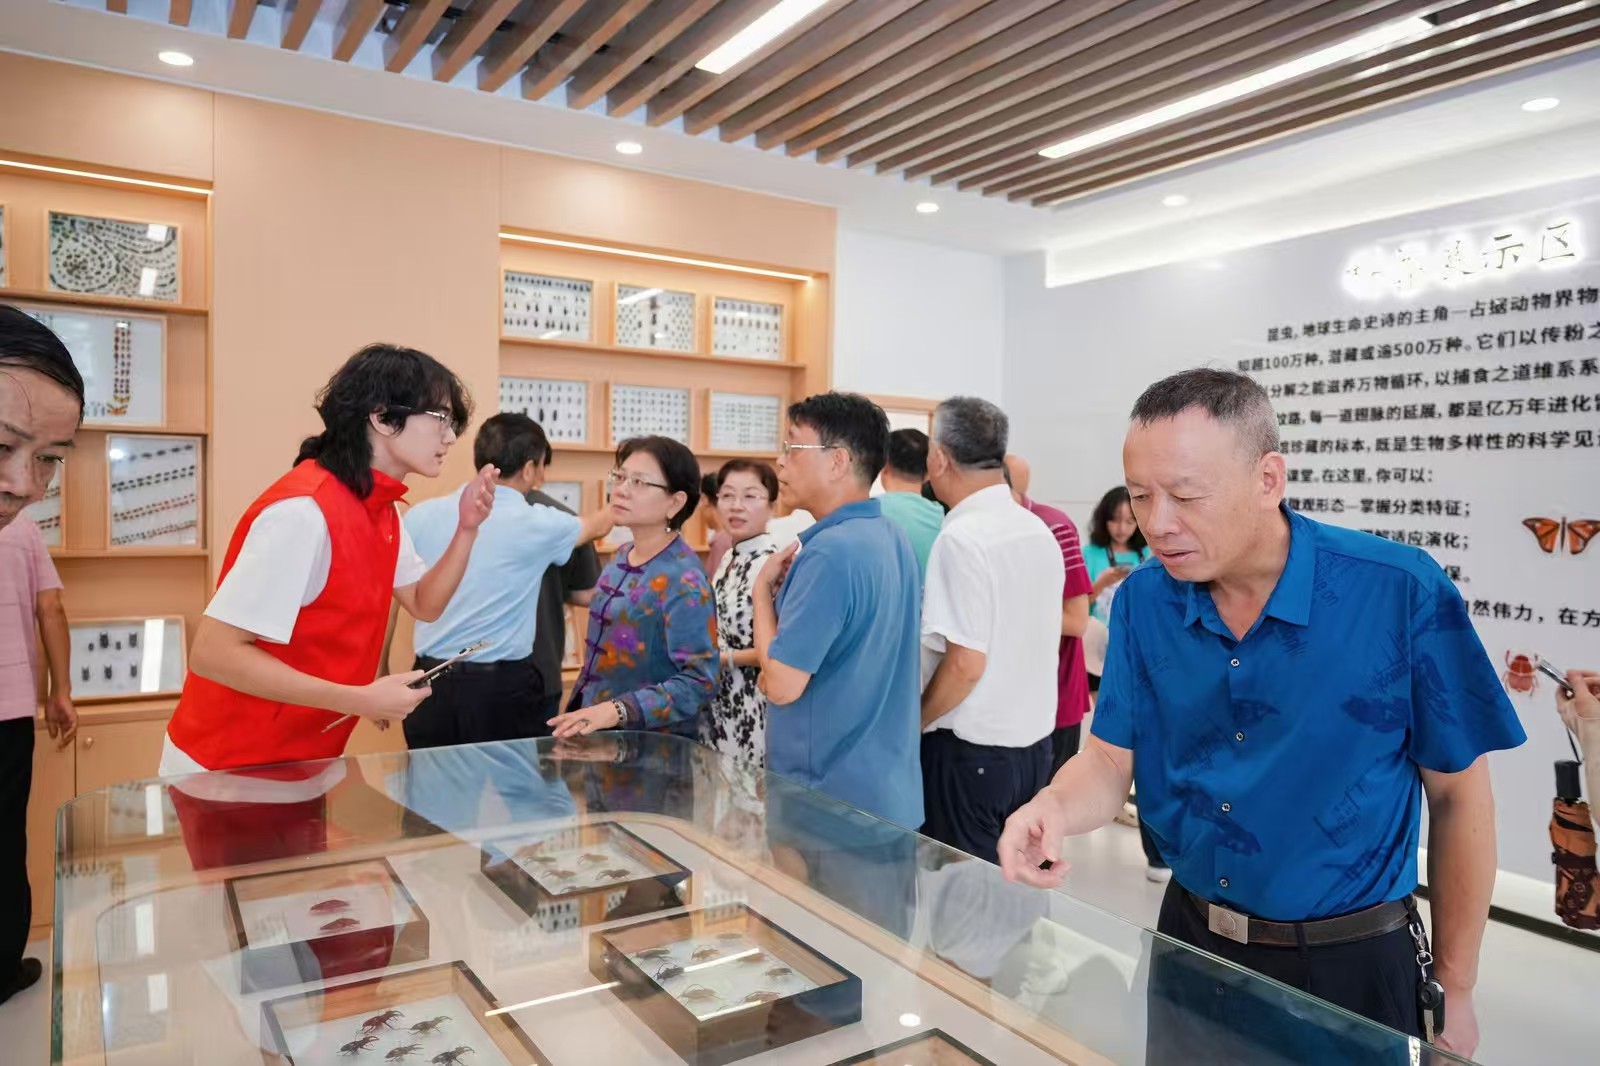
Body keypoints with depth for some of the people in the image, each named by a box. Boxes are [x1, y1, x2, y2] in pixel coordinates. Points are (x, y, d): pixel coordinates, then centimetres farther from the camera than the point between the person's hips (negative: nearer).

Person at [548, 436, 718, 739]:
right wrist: (576, 713, 13)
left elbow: (701, 679, -26)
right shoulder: (622, 557, 3)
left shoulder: (684, 581, -21)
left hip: (652, 745, -7)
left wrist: (618, 710, -31)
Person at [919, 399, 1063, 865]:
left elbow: (965, 664, -21)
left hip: (970, 750, -7)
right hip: (1034, 742, 7)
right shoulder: (1040, 531, 5)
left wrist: (913, 723, -7)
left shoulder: (962, 539, -19)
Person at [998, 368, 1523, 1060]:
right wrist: (1055, 807, -27)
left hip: (1350, 962, -3)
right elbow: (1110, 759, -5)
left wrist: (1454, 990, -2)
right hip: (1189, 938, 3)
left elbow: (1458, 797, -9)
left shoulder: (1401, 593, -19)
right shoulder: (1143, 602, -8)